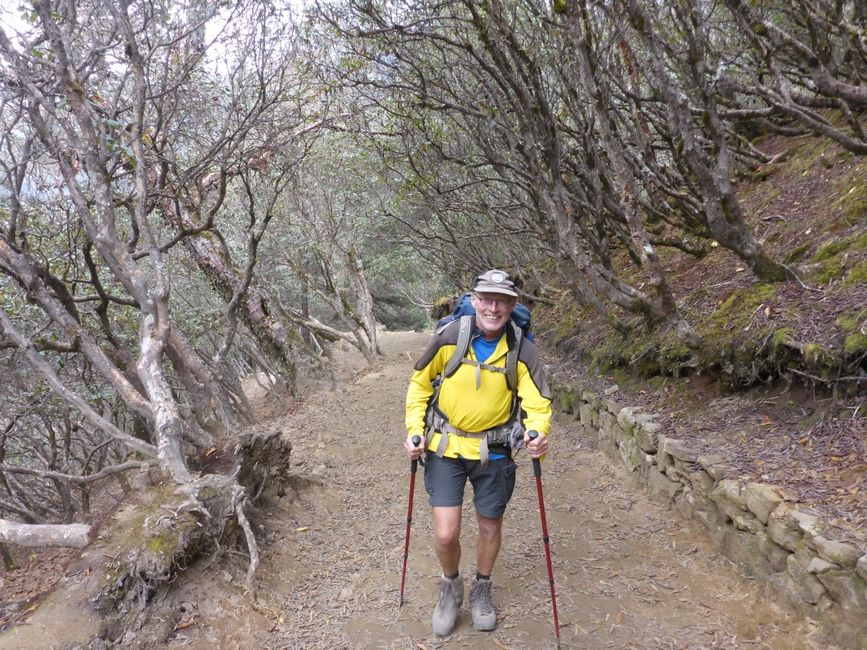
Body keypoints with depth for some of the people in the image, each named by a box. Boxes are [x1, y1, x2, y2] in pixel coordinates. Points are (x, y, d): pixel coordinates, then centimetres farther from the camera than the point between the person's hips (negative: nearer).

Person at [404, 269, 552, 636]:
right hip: (445, 447, -1)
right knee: (446, 534, -5)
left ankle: (481, 591, 45)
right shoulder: (448, 338, -14)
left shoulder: (522, 350, -12)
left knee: (490, 526, 16)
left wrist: (537, 433, -30)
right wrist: (414, 431, -8)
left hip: (494, 451, 1)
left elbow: (538, 403, -9)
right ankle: (451, 586, 29)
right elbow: (420, 384, 0)